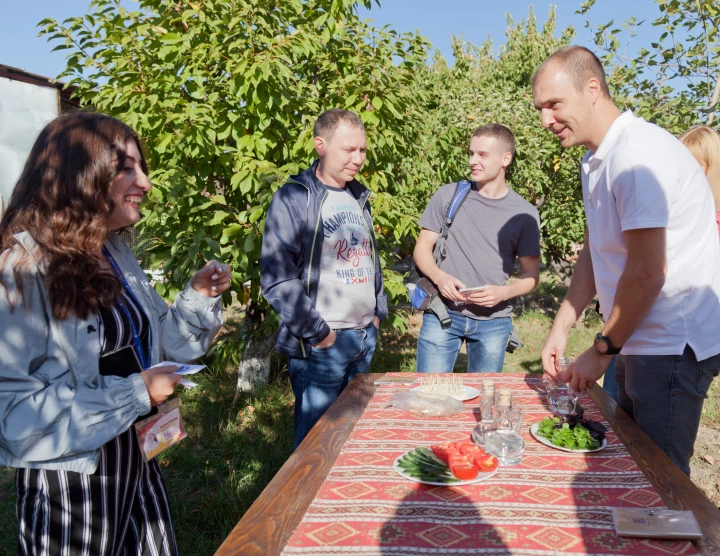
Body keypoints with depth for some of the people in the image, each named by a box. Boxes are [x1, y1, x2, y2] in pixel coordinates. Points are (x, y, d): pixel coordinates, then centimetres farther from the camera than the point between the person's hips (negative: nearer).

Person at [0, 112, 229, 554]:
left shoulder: (117, 256, 6)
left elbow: (157, 344, 14)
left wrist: (198, 297, -2)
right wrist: (134, 393, -23)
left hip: (138, 463, 8)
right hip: (69, 480, -7)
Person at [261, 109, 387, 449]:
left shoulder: (358, 198, 13)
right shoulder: (294, 199, -10)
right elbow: (276, 278, -17)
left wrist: (379, 311, 14)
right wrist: (317, 332, -16)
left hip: (365, 337, 7)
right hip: (322, 344, -7)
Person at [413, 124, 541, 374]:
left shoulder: (525, 213, 1)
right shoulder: (447, 196, 1)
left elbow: (531, 274, 4)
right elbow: (422, 249, 4)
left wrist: (503, 292, -15)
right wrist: (439, 276, -16)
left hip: (494, 322, 1)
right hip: (442, 315, 0)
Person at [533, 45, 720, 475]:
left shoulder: (638, 154, -20)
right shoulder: (596, 161, 11)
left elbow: (647, 273, -22)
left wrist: (603, 350, -11)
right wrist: (562, 328, 10)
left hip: (674, 344, -9)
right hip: (640, 341, 10)